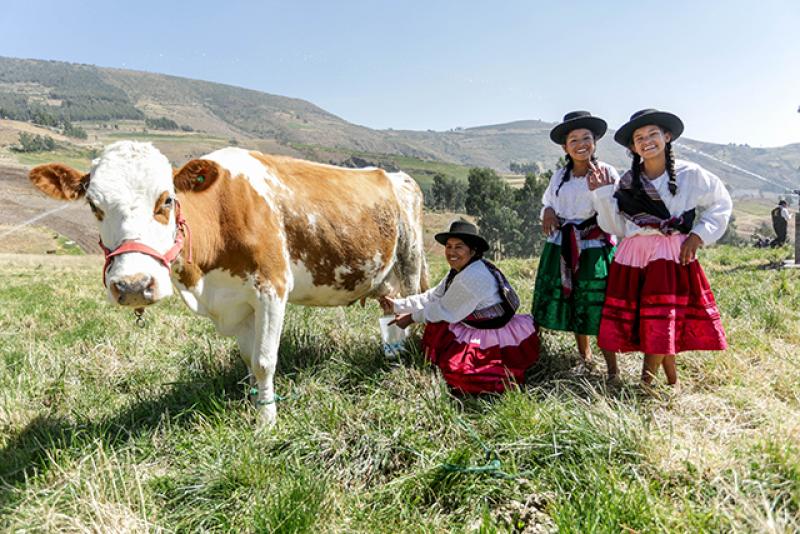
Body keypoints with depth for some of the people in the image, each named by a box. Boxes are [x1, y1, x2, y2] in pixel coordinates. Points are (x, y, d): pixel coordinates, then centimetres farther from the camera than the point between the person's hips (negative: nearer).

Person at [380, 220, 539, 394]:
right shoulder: (459, 271, 5)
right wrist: (397, 305, 6)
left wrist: (412, 318, -4)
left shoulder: (473, 277, -26)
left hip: (497, 339, -10)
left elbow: (445, 311, -17)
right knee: (436, 326, 7)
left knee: (456, 370, -20)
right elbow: (432, 297, 9)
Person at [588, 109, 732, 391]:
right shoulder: (627, 182, 6)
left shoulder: (690, 175, 0)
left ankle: (646, 383, 8)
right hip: (633, 258, 2)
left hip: (674, 257, -2)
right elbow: (616, 226, 4)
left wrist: (698, 234, 0)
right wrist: (603, 194, -5)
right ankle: (672, 381, 21)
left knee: (662, 321, -6)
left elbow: (721, 204, 12)